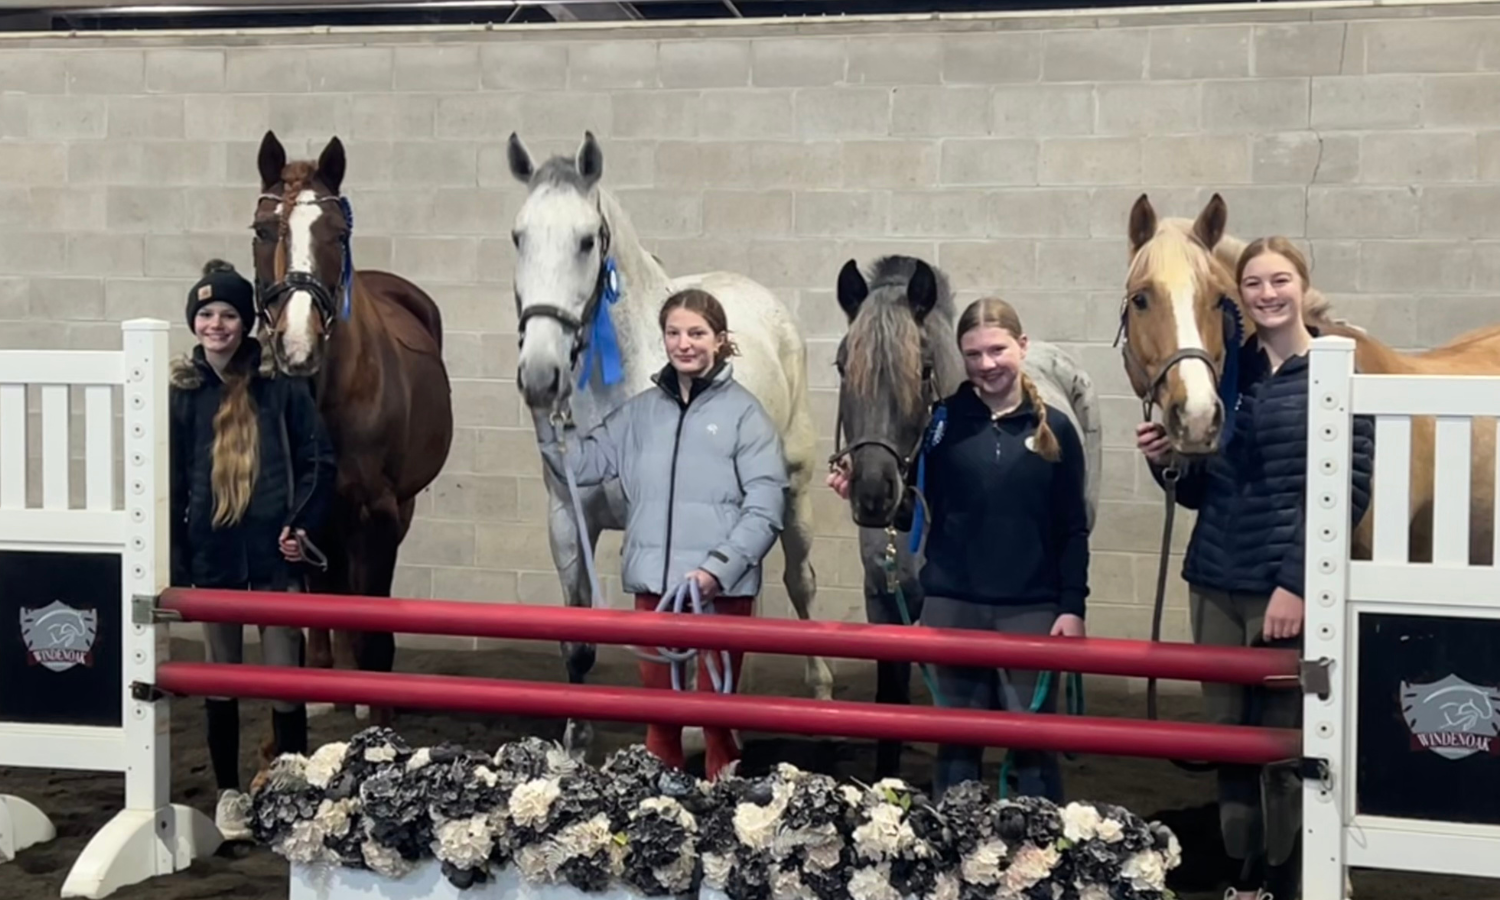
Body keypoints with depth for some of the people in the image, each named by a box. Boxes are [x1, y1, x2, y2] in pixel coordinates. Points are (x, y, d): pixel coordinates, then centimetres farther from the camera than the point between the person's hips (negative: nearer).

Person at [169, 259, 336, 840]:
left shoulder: (281, 388, -2)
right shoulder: (183, 393, 3)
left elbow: (320, 462, 1)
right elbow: (169, 482, 5)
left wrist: (302, 523, -11)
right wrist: (173, 562, 1)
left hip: (274, 553, -2)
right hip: (213, 555, 2)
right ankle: (229, 793, 23)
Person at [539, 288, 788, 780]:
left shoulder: (744, 412, -4)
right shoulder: (640, 411, 10)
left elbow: (765, 509, -9)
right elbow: (581, 462, 14)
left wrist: (719, 567, -19)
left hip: (722, 588, -5)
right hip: (653, 583, 5)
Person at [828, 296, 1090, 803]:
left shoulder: (1055, 430, 0)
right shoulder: (942, 420, -1)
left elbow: (1074, 529, 2)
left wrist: (1073, 607, -4)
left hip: (1030, 609, 0)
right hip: (952, 605, 1)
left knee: (1032, 739, 6)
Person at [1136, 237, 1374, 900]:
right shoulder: (1229, 373, 8)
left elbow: (1349, 492, -12)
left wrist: (1298, 583, -18)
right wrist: (1166, 461, -5)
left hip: (1288, 587, -5)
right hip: (1216, 583, 5)